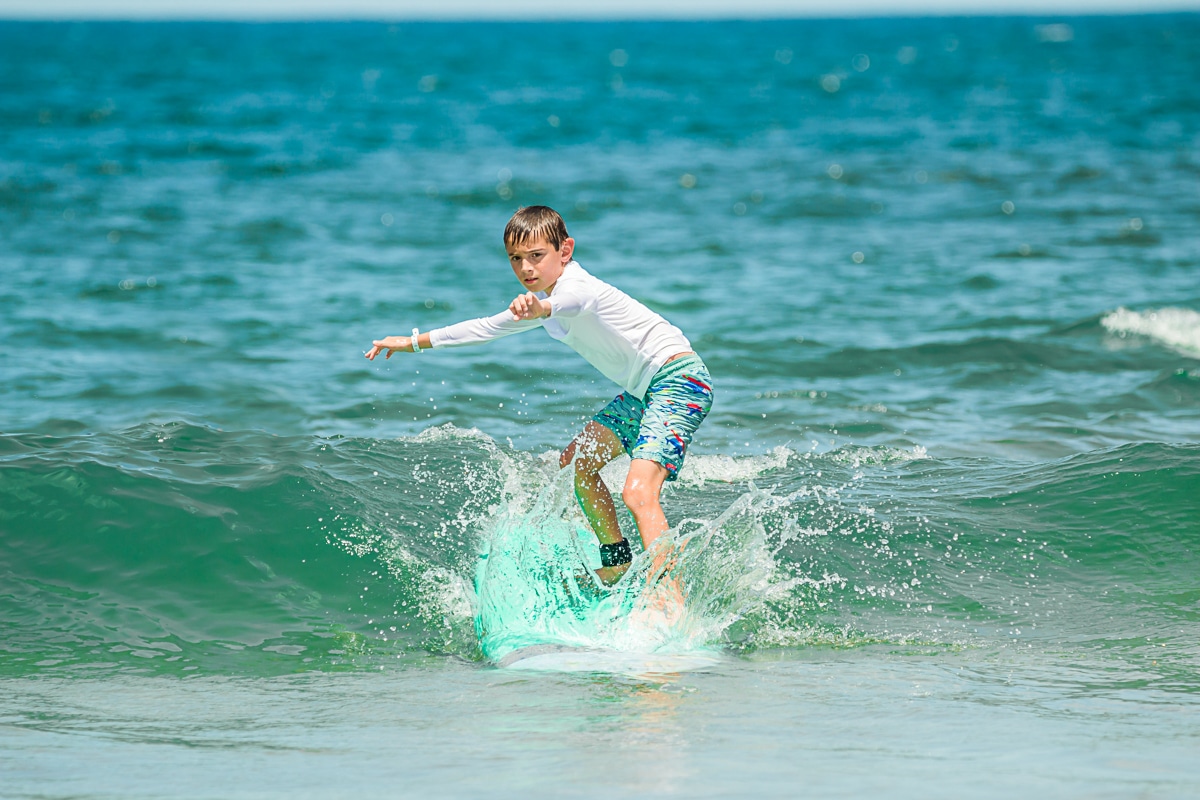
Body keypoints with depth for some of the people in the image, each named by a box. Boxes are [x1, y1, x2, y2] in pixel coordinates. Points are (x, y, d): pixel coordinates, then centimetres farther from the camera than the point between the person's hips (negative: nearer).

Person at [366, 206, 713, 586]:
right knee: (576, 462, 21)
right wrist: (415, 342, 25)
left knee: (638, 492, -25)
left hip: (680, 379, -11)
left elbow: (576, 301, -47)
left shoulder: (576, 286, -21)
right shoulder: (540, 302, 10)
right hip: (643, 390, 11)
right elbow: (489, 327, 25)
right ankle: (618, 565, 32)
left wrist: (540, 308, -70)